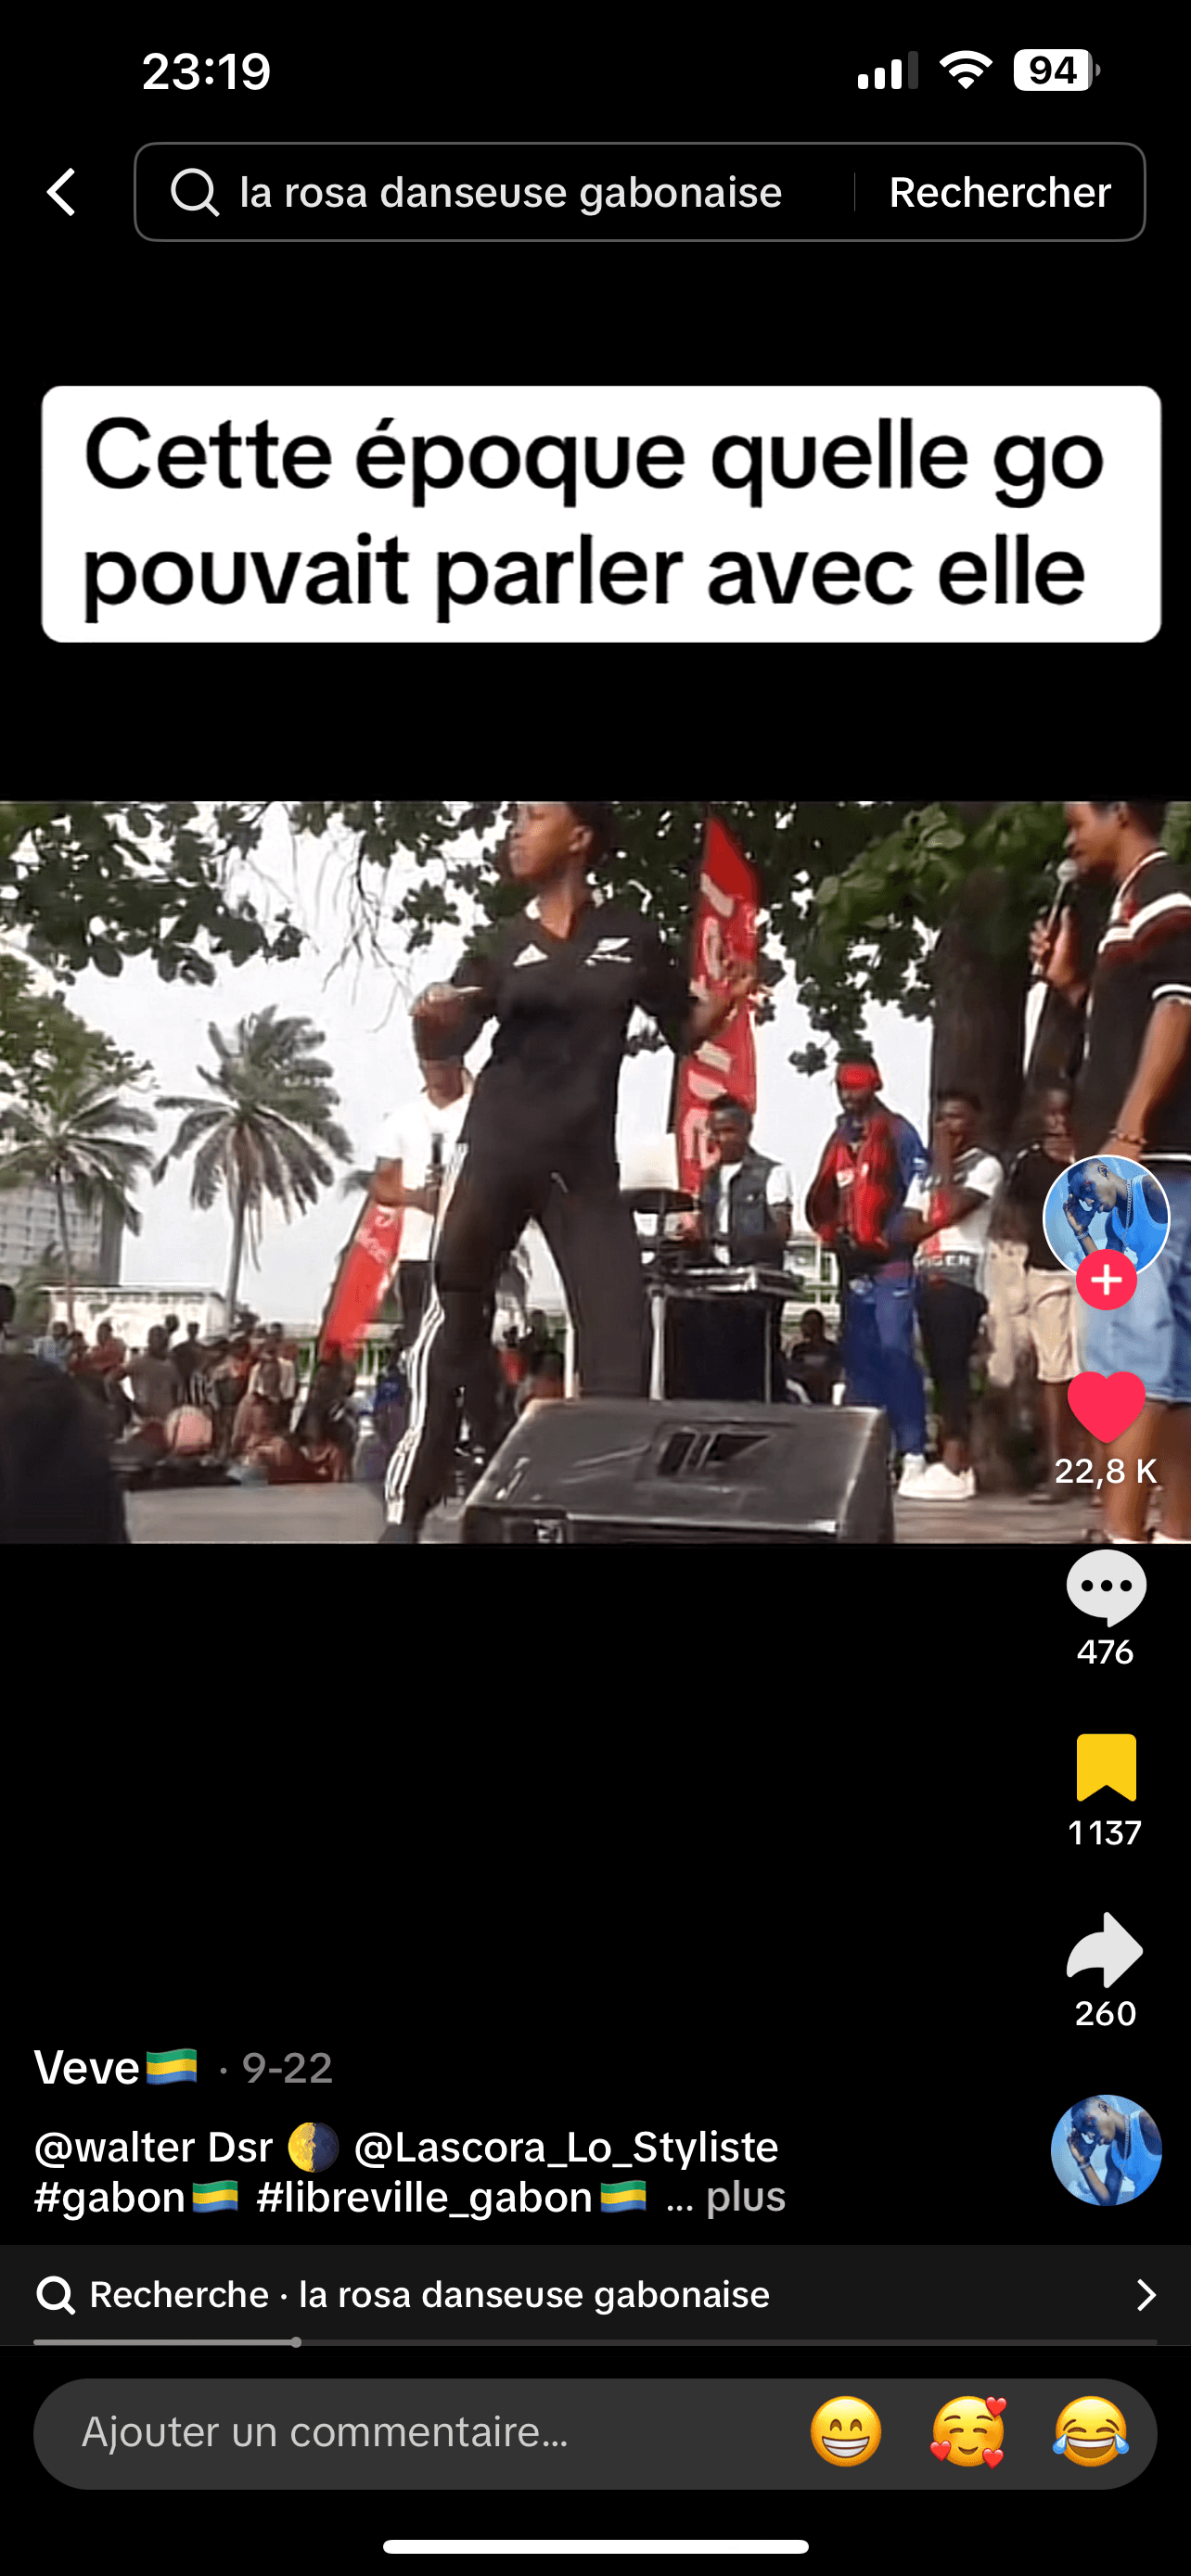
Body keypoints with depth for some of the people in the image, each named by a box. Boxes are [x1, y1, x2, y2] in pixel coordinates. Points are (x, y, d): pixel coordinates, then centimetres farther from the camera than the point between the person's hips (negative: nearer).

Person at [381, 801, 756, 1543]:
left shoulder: (631, 936, 6)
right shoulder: (504, 943, 6)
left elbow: (686, 1029, 14)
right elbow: (445, 1045, 2)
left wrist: (728, 1000, -8)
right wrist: (429, 1021, -22)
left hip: (585, 1158, 1)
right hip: (497, 1148, 0)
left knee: (621, 1328, -1)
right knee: (455, 1318, -3)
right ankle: (407, 1511, -1)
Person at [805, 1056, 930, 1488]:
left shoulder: (899, 1134, -2)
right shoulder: (838, 1139, 17)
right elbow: (819, 1201, 18)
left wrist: (886, 1241, -15)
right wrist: (833, 1236, 0)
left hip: (891, 1264, -7)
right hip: (852, 1266, 7)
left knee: (894, 1353, -13)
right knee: (858, 1356, 7)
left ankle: (913, 1452, -12)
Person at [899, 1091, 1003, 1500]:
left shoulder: (985, 1165, 0)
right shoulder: (927, 1172, 22)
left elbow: (952, 1208, -15)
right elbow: (908, 1228, 12)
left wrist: (945, 1160, -3)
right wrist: (938, 1221, -7)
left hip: (961, 1278, -8)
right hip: (928, 1278, 8)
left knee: (953, 1369, -13)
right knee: (940, 1370, 5)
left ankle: (953, 1468, -17)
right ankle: (956, 1461, 7)